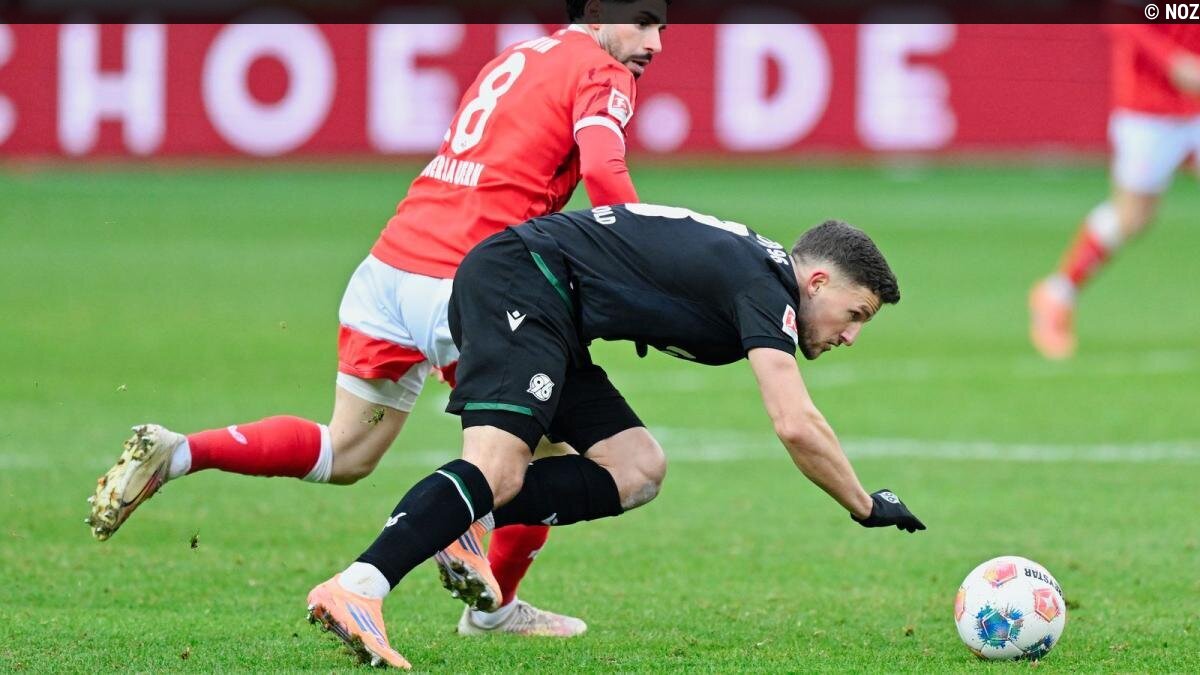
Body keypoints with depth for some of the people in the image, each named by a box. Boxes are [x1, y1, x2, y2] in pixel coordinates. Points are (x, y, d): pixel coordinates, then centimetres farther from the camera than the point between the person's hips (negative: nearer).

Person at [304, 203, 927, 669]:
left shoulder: (754, 270, 19)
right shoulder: (767, 286, -11)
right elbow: (796, 427, -18)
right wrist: (865, 507, -6)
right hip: (518, 281, -10)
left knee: (636, 474, 4)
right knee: (497, 467, -27)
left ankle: (471, 522, -9)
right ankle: (354, 593, -42)